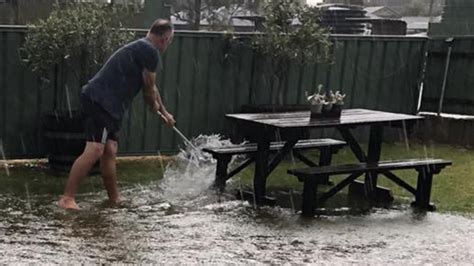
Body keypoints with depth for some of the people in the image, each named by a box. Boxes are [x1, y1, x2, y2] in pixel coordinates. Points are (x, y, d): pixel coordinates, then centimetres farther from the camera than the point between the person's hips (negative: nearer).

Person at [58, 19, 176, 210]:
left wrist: (164, 112, 47)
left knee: (110, 151, 13)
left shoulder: (140, 49, 25)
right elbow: (149, 87, 0)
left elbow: (151, 87, 37)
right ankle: (67, 198, -16)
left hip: (109, 106, 10)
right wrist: (154, 106, 21)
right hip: (100, 100, -10)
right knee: (95, 150, -16)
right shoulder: (150, 52, -7)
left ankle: (115, 198, 21)